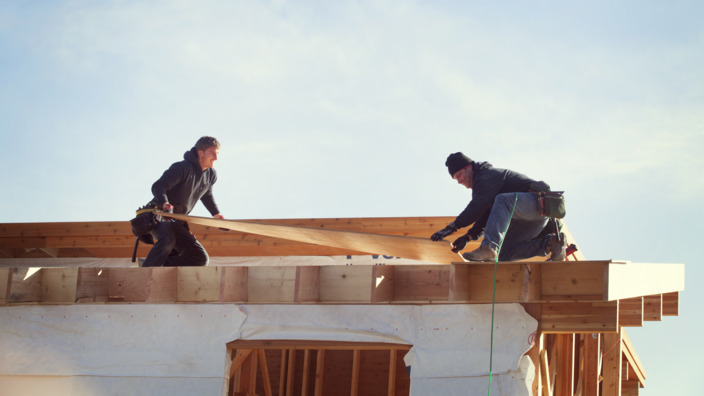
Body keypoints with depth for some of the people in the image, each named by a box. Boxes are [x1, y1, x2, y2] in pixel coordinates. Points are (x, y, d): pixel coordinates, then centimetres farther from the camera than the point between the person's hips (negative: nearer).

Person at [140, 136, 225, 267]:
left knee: (200, 258, -5)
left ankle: (162, 266, -8)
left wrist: (216, 214, 24)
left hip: (178, 223, 8)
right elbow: (157, 187, -23)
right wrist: (164, 204, -41)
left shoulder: (211, 175, 8)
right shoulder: (182, 168, -17)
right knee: (167, 241, -40)